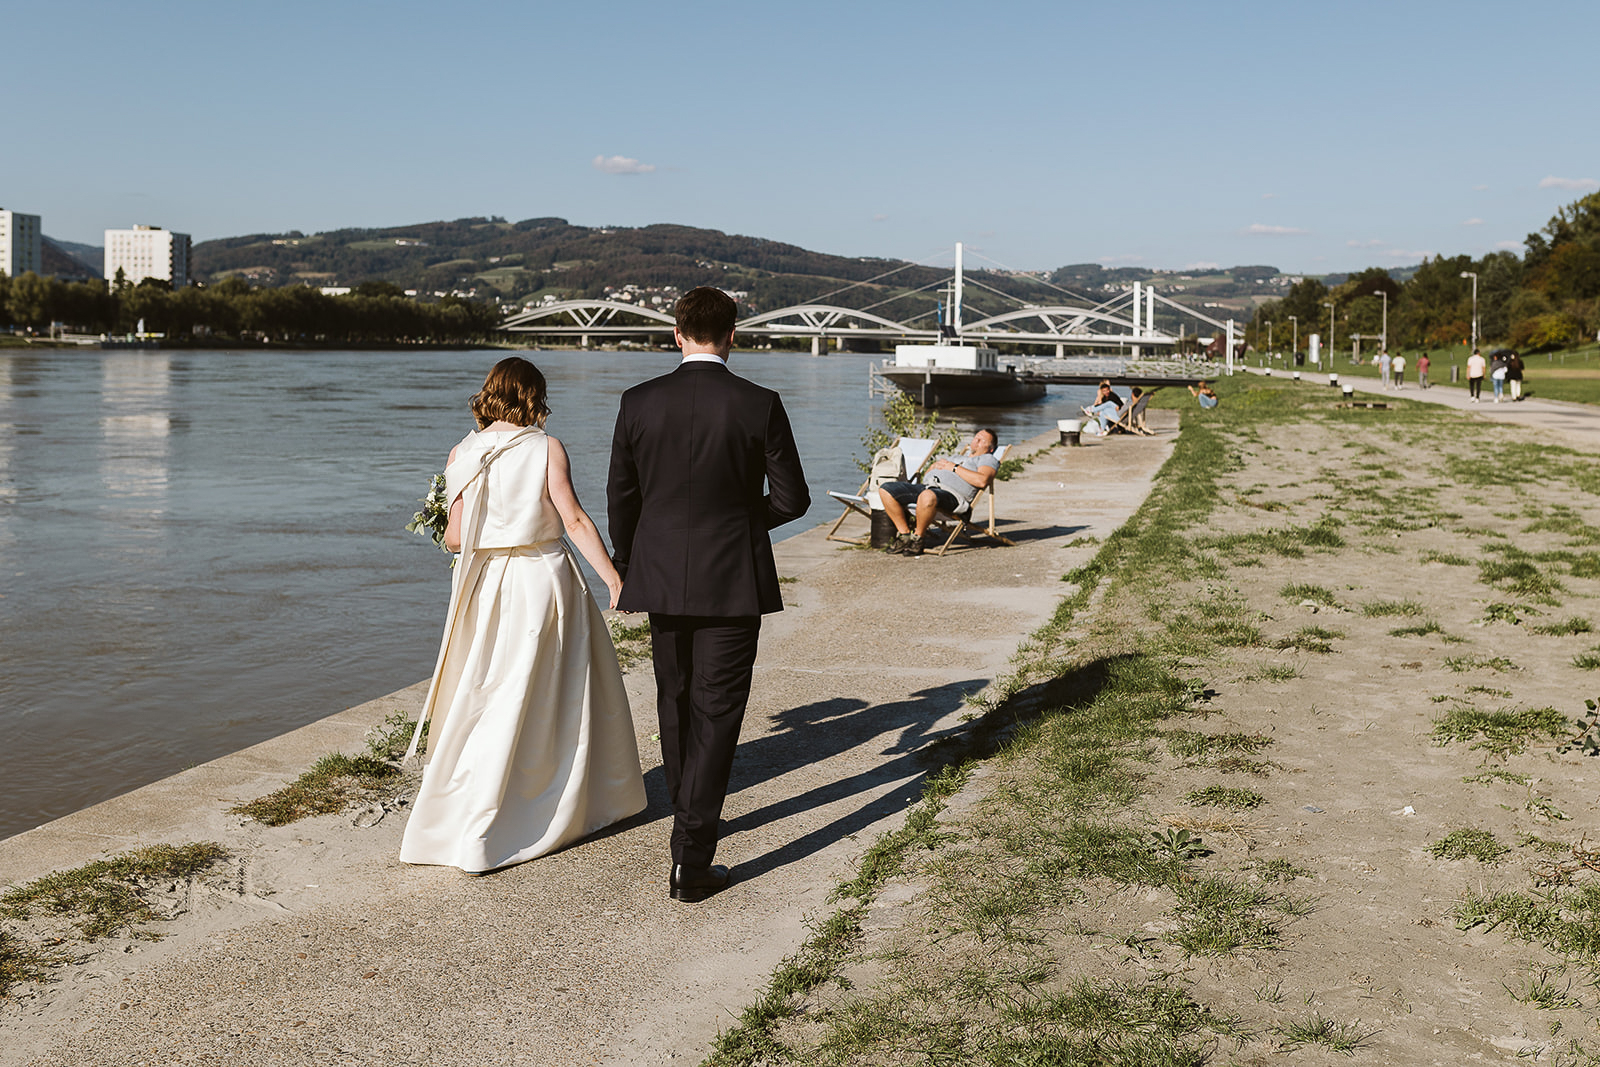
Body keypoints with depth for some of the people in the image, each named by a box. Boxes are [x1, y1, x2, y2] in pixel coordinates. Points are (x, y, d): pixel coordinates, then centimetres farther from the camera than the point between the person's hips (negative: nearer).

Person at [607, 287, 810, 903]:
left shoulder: (639, 403, -3)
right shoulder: (759, 405, -10)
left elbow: (621, 497, 5)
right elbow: (791, 499, -6)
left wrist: (625, 571, 19)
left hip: (663, 580, 3)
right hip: (733, 582, -3)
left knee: (675, 704, 21)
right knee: (716, 713, 1)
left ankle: (692, 821, 39)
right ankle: (691, 861, -3)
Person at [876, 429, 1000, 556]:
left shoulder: (988, 459, 15)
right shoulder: (957, 458, 38)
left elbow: (982, 481, -7)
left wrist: (954, 468, -1)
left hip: (952, 494, -8)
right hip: (927, 486, 8)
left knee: (927, 496, -44)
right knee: (885, 489, -8)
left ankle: (917, 538, -20)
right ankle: (905, 534, -2)